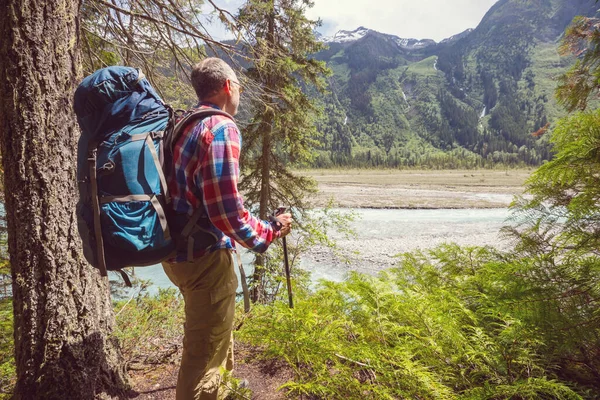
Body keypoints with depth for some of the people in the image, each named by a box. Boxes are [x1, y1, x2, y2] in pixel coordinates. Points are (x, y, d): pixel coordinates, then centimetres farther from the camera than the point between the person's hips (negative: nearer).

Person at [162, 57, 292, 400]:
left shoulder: (183, 125, 9)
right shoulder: (222, 128, -19)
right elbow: (228, 212, -26)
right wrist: (271, 232, -9)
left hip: (180, 250, 10)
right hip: (205, 257, -10)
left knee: (213, 337, 29)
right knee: (205, 355, 8)